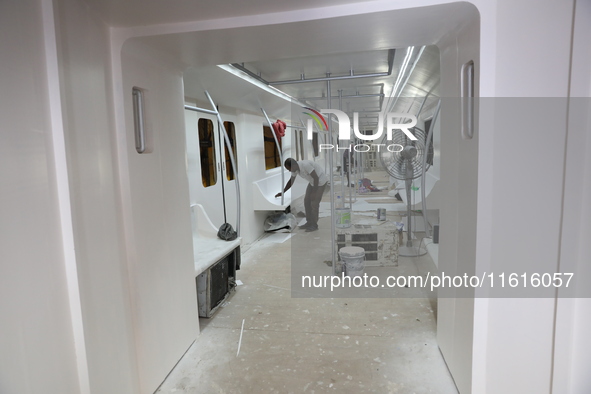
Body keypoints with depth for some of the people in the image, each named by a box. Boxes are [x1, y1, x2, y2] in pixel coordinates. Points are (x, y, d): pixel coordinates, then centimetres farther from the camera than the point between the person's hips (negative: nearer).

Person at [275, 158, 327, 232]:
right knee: (307, 201, 8)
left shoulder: (305, 165, -34)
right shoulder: (295, 167, -6)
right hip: (313, 181, 9)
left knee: (314, 203, -6)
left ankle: (314, 225, 8)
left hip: (321, 181, -9)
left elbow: (316, 178, -29)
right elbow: (291, 181, 5)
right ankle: (309, 223, 18)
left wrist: (314, 193, -26)